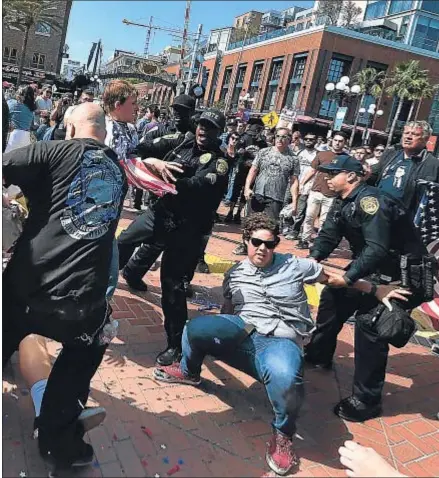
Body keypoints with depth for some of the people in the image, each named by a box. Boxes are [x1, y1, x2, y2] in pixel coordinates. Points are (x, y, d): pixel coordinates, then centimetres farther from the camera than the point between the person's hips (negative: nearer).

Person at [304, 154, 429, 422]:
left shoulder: (369, 200, -26)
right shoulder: (343, 204, 5)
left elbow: (377, 248, -34)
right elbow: (328, 236, -2)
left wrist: (348, 277, -36)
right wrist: (312, 259, -20)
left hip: (404, 273, -10)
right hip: (374, 268, 10)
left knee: (369, 323, -20)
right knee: (333, 296, 10)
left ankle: (367, 401, -8)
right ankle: (318, 354, 29)